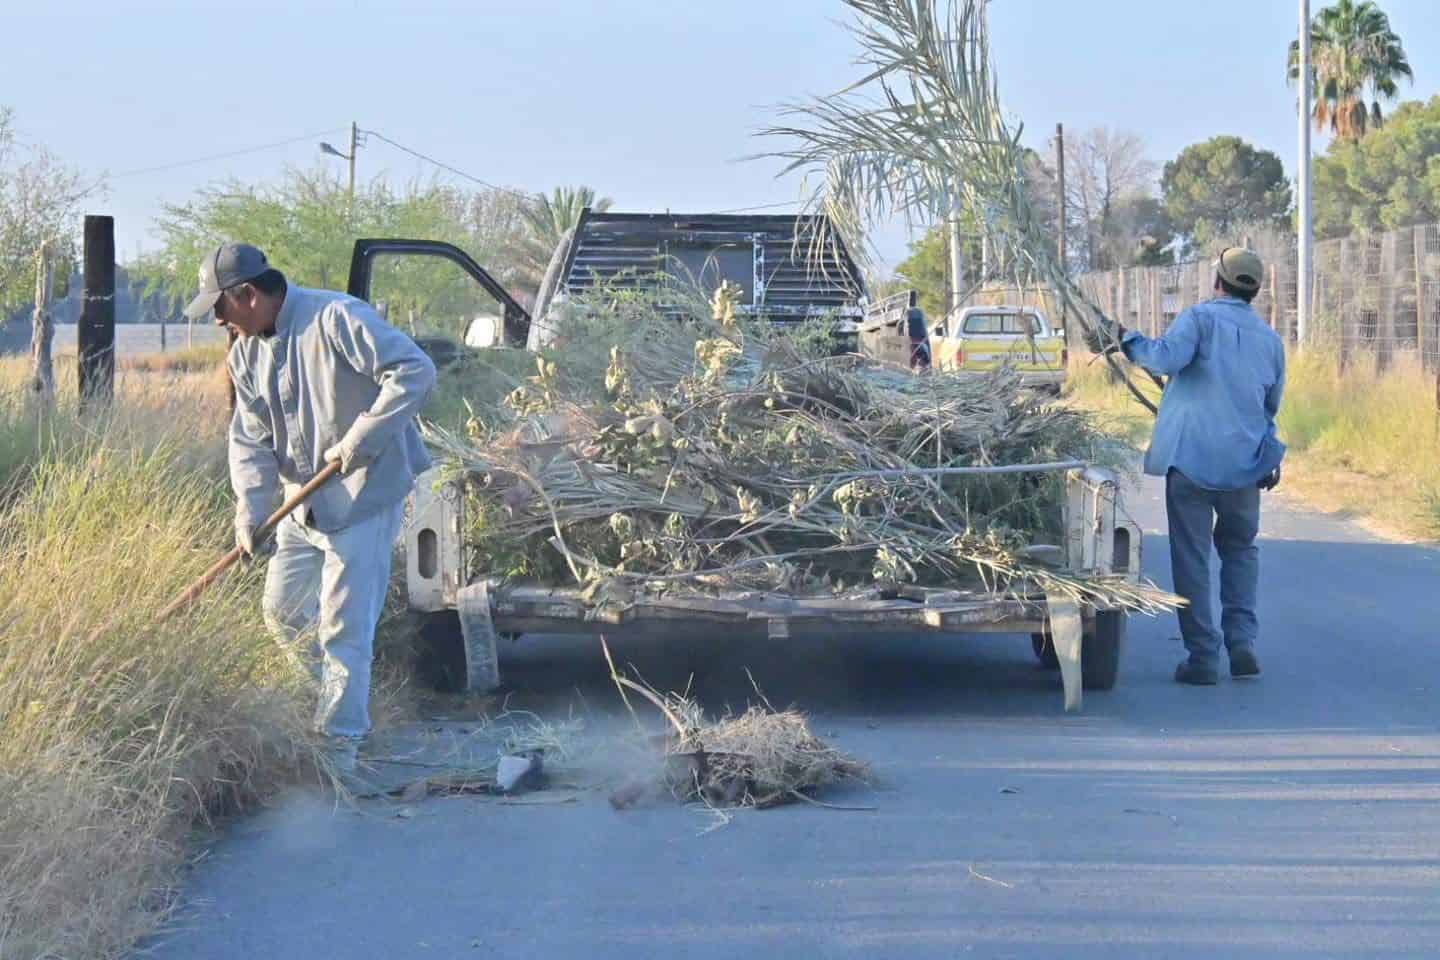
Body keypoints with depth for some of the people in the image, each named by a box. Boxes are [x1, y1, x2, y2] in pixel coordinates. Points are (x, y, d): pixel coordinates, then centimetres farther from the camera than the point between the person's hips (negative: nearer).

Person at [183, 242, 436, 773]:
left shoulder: (336, 319, -19)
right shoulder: (246, 353, 6)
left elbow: (414, 370, -24)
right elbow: (250, 438, 3)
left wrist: (362, 437, -26)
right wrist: (249, 510, -12)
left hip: (363, 500, -8)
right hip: (304, 505, 8)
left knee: (343, 628, -7)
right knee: (282, 611, 14)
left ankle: (339, 745, 1)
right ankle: (340, 696, 34)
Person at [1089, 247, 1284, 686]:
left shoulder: (1200, 318, -4)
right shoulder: (1270, 340, 12)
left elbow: (1167, 357, -22)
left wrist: (1127, 341, -5)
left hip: (1191, 456, -4)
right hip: (1245, 463, 4)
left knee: (1191, 556, 2)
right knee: (1240, 551, 20)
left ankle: (1202, 656, 1)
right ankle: (1242, 643, 7)